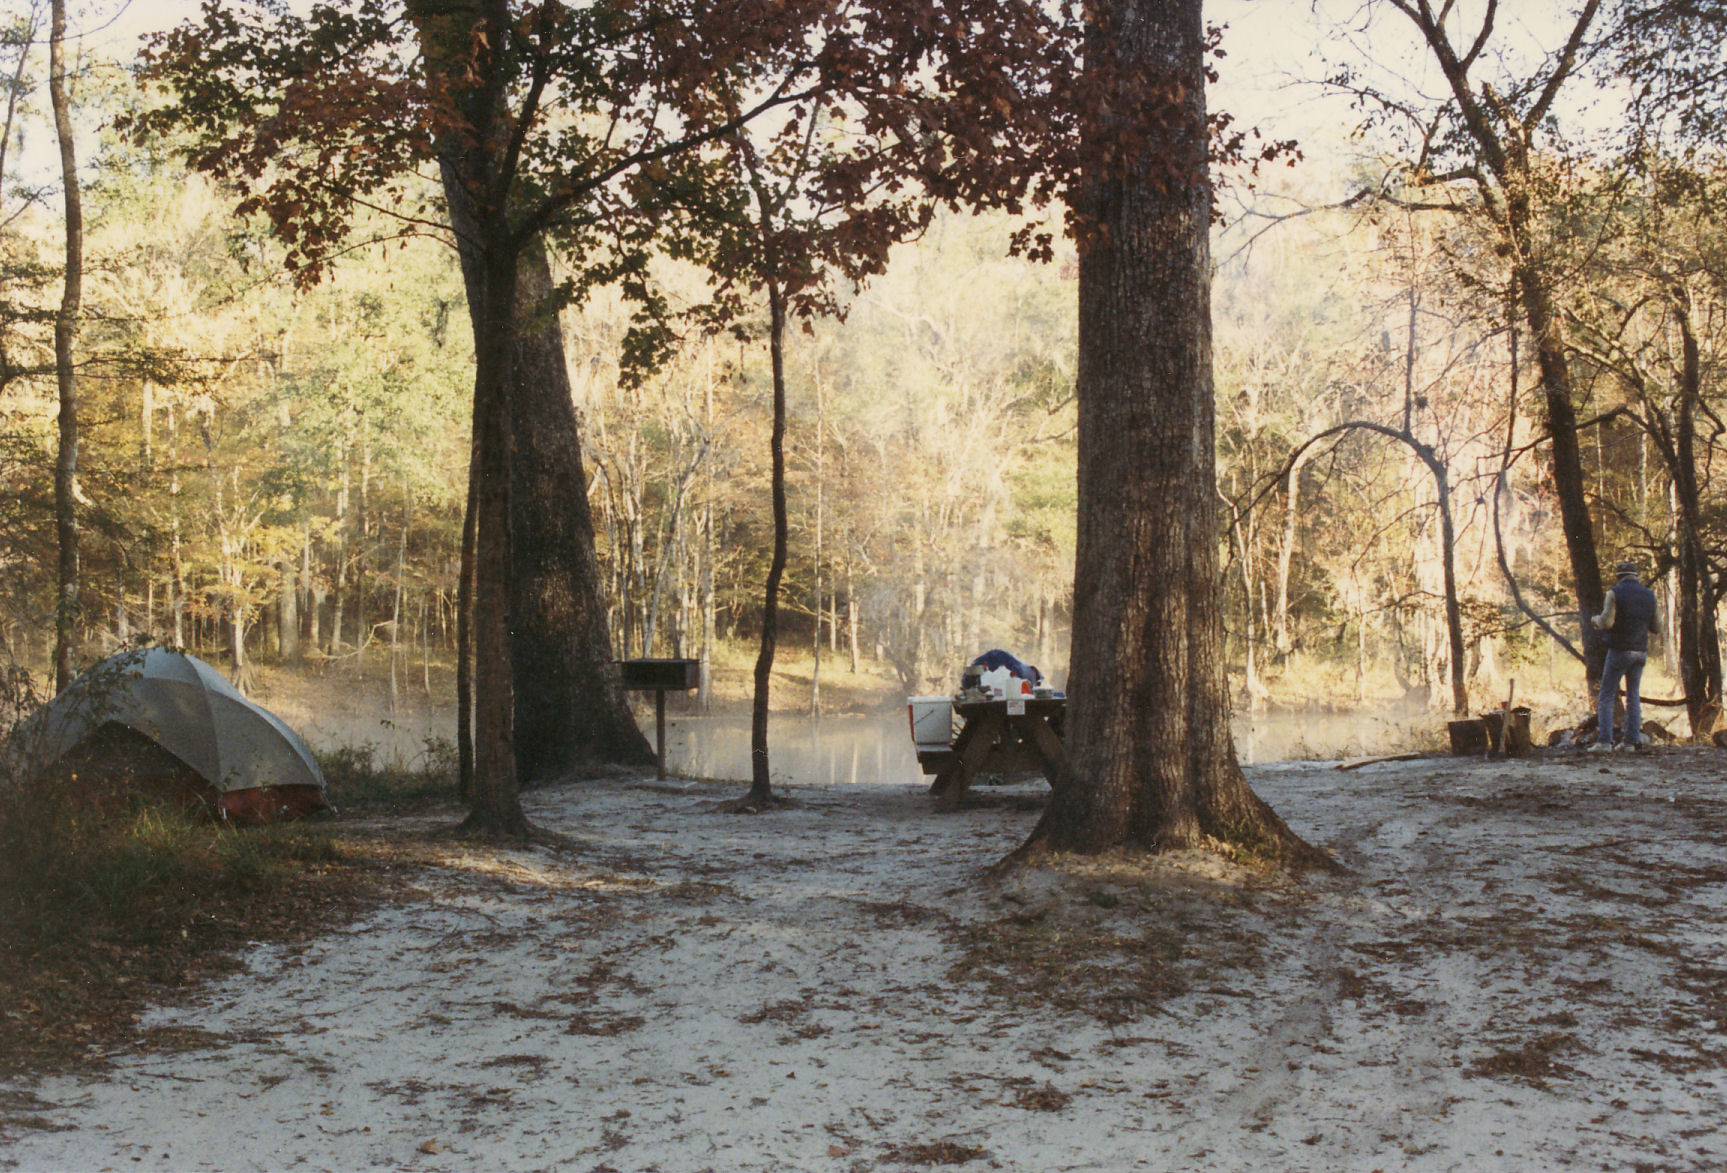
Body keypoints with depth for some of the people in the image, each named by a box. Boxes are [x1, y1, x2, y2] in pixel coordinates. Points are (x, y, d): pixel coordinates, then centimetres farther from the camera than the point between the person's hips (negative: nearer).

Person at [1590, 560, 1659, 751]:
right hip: (1641, 652, 5)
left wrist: (1596, 620, 6)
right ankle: (1631, 740, 7)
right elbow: (1656, 626, 10)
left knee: (1607, 696, -1)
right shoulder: (1649, 595, 8)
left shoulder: (1615, 593, -7)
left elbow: (1607, 622, -16)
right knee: (1633, 696, 11)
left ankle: (1604, 740, -8)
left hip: (1619, 650, -5)